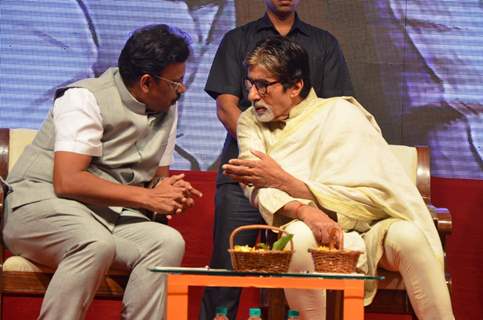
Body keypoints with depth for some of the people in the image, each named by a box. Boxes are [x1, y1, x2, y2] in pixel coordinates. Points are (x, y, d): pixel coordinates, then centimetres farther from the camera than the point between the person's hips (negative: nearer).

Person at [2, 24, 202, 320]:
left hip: (113, 216, 7)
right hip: (42, 205, -6)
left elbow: (159, 177, 20)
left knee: (168, 242, -23)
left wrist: (172, 195, -7)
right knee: (98, 243, -38)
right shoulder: (87, 99, -12)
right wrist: (148, 197, -20)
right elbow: (67, 182, -22)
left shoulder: (167, 110, 12)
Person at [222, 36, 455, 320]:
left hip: (369, 230, -1)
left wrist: (284, 181, -16)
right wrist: (304, 211, -29)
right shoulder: (250, 122, 9)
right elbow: (258, 189, -7)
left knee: (407, 235, -33)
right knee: (298, 236, -33)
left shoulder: (340, 114, -2)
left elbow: (373, 196, -14)